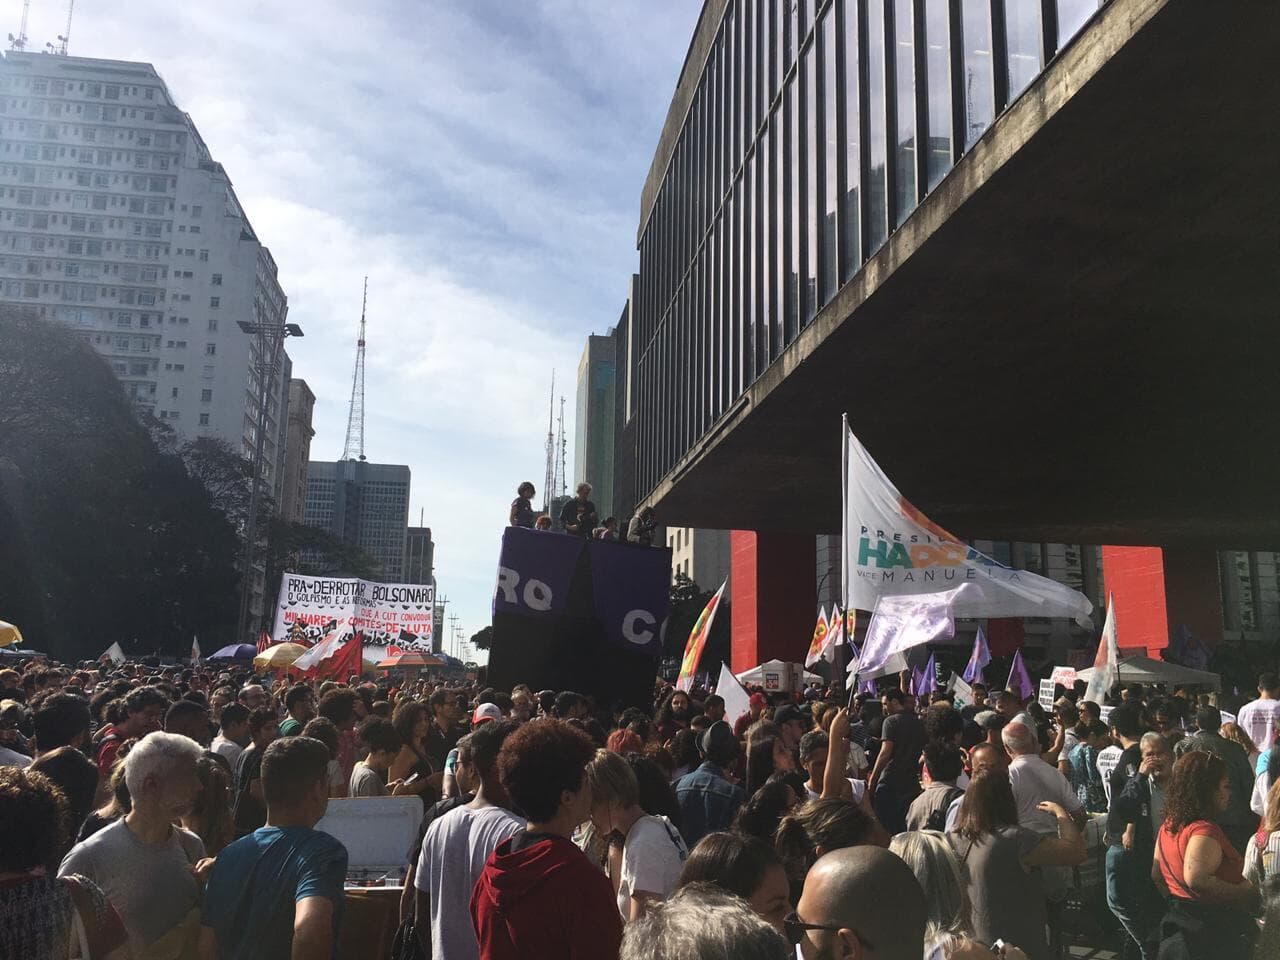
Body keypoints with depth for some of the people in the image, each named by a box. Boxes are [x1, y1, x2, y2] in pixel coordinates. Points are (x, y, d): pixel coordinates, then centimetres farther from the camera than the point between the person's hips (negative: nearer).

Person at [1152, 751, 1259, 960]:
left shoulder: (1168, 826, 3)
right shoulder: (1204, 831, -23)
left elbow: (1157, 874, 11)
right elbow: (1196, 879, -35)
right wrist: (1246, 893, -25)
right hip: (1215, 928, -8)